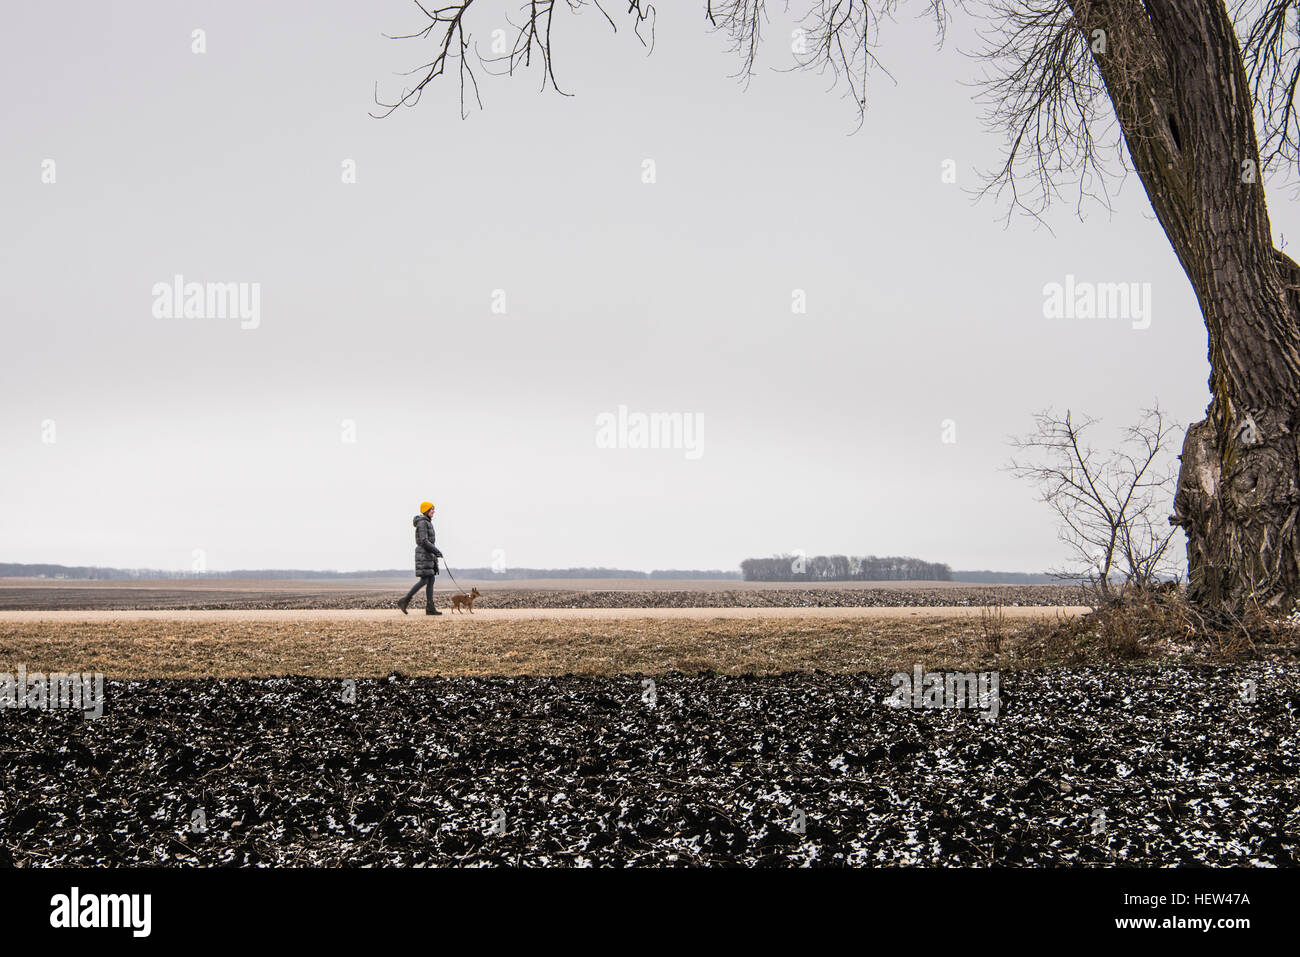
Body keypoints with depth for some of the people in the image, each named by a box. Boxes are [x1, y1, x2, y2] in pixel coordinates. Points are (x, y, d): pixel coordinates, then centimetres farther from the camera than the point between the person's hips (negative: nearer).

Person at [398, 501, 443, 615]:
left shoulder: (427, 523, 18)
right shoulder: (422, 522, -13)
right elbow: (423, 541, -20)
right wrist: (436, 551, -18)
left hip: (429, 555, 10)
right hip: (423, 554, -10)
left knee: (431, 580, 3)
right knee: (424, 581, -11)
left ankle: (430, 608, 0)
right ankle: (404, 601, -7)